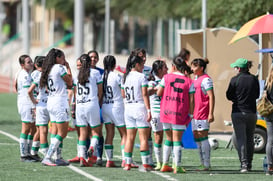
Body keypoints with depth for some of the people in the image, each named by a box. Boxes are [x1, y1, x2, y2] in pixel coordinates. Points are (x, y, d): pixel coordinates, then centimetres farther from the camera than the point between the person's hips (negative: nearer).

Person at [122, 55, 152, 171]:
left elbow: (123, 95, 14)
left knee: (130, 137, 9)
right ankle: (145, 164, -4)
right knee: (143, 137, -2)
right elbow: (145, 94, -13)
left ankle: (127, 163, 6)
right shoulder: (141, 76, -9)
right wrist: (148, 110, -12)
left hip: (128, 108, 6)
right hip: (140, 107, -5)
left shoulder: (125, 77, 9)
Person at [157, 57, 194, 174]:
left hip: (166, 112, 2)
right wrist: (190, 114, 5)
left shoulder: (166, 77, 1)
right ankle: (177, 166, -5)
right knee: (177, 140, 0)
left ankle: (165, 165, 17)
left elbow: (159, 93, 4)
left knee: (169, 138, 15)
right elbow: (191, 100, -3)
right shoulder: (188, 81, -1)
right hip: (180, 114, -2)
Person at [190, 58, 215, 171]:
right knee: (197, 138, 11)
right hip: (195, 113, 10)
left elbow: (211, 97, -16)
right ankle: (202, 164, 18)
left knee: (202, 138, -8)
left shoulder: (205, 79, -11)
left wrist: (211, 113, -21)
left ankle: (207, 165, -5)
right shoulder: (195, 79, 17)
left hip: (203, 113, -10)